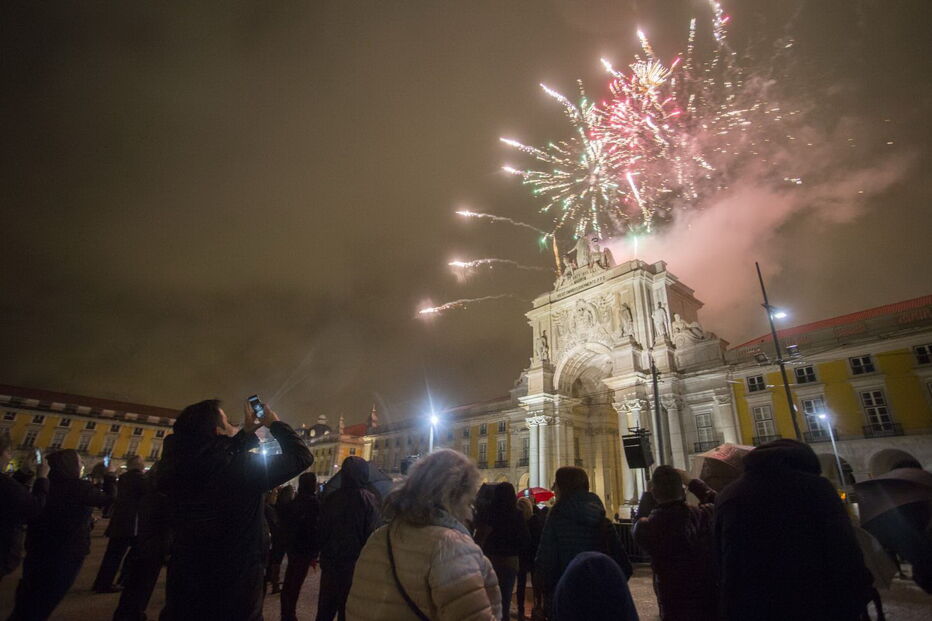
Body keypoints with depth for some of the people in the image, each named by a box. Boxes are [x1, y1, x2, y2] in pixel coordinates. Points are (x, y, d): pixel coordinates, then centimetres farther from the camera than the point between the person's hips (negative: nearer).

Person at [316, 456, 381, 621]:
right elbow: (372, 534, -17)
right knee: (347, 607, 12)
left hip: (330, 562, 3)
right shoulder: (369, 500, -17)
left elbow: (321, 531, 3)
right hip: (355, 563, -3)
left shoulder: (331, 498, -5)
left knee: (325, 607, 20)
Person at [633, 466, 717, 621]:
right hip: (712, 603, 3)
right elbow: (716, 501, 9)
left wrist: (647, 494, 11)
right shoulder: (704, 515, -15)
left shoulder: (647, 528, -21)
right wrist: (690, 481, 16)